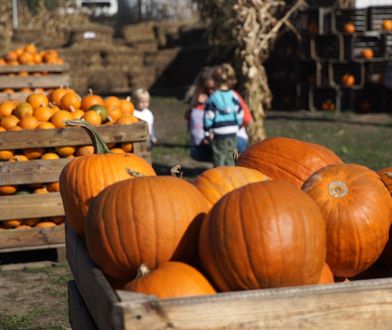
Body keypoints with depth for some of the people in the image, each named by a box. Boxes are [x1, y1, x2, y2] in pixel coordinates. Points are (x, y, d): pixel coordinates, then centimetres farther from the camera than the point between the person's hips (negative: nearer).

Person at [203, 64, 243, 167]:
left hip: (218, 133, -4)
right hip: (232, 132, 4)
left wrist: (207, 133, -2)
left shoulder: (212, 98, -9)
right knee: (230, 156, 15)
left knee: (219, 158, 2)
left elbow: (209, 117, -8)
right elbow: (240, 113, 6)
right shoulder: (234, 96, 1)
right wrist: (237, 126, 21)